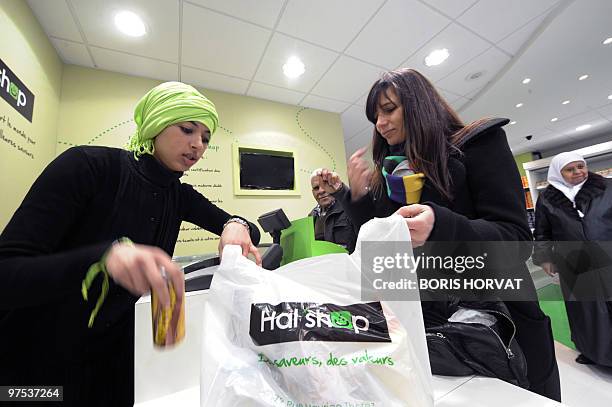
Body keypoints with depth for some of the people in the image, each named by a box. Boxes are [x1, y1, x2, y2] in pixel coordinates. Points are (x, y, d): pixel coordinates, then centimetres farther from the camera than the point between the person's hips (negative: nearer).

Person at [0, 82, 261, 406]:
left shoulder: (180, 196, -5)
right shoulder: (88, 165, -20)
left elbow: (251, 230, -3)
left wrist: (237, 227, -26)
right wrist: (105, 254, -44)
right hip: (34, 353, -4)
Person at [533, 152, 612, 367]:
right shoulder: (546, 198, 0)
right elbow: (542, 232, 5)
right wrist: (545, 258, 2)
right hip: (574, 266, 0)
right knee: (585, 307, 10)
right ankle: (594, 350, 28)